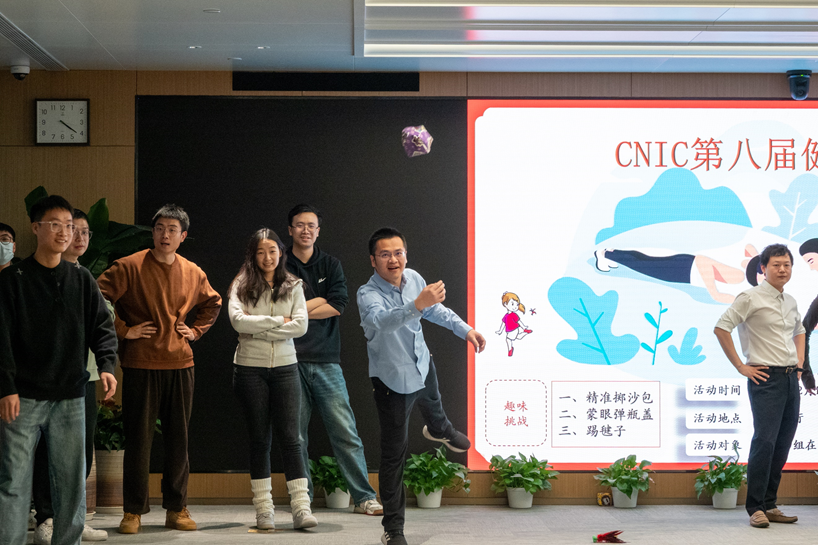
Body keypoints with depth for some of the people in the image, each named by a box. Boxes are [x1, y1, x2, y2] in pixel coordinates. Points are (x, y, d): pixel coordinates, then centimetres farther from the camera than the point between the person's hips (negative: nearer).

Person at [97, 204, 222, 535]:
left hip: (180, 364, 4)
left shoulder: (193, 273, 10)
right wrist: (123, 330, -9)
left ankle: (176, 509, 15)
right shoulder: (130, 267, -5)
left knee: (178, 439, 7)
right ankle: (133, 511, 7)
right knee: (139, 439, -1)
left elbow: (213, 303, 27)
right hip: (140, 365, -4)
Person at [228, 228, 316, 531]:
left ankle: (301, 508, -7)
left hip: (285, 368, 1)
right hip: (250, 368, -1)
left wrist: (259, 330, -10)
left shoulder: (293, 287, 7)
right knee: (259, 439, 5)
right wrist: (279, 321, -10)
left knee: (290, 436, -5)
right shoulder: (241, 286, 3)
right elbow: (238, 320, -13)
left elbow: (301, 325, -5)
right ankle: (263, 510, 9)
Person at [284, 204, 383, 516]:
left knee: (345, 431, -3)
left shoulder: (330, 265, 12)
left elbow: (339, 304, -3)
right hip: (291, 361, -1)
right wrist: (319, 300, -2)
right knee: (296, 435, 2)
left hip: (326, 361, 1)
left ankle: (364, 497, -1)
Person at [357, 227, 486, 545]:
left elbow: (434, 309, 8)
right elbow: (383, 320, -55)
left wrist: (465, 329, 7)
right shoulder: (368, 294, -32)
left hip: (422, 364, 7)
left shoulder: (413, 278, -13)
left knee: (432, 404, 38)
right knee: (395, 451, -2)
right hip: (393, 379, -7)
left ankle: (439, 429, 77)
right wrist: (417, 304, -69)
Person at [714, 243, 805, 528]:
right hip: (766, 378, -7)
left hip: (791, 379, 7)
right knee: (765, 442, -14)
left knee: (783, 445, 7)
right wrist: (741, 366, -10)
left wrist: (799, 363, 18)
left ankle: (769, 505, 14)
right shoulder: (750, 298, -7)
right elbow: (721, 328, -11)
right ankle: (756, 509, -10)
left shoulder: (790, 302, 16)